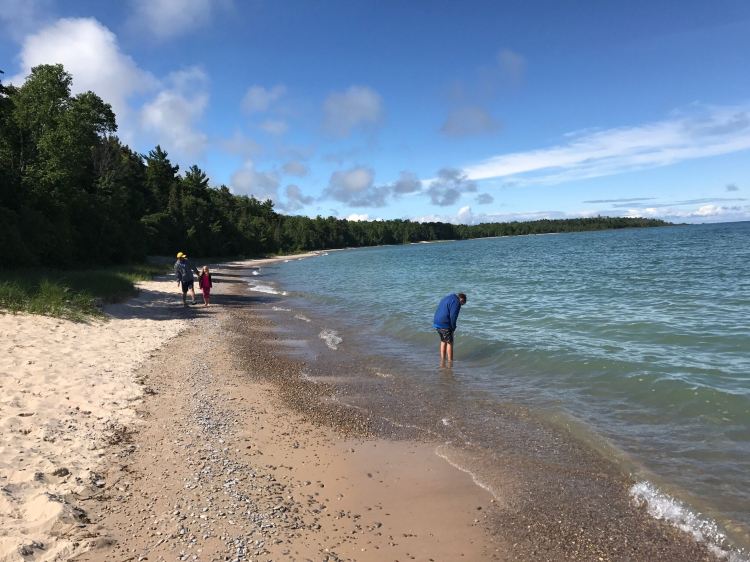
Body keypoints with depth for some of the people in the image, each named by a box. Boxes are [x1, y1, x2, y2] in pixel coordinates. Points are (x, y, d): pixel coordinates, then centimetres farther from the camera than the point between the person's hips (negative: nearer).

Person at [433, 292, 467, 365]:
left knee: (443, 342, 20)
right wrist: (453, 328, -2)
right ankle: (450, 362, 11)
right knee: (450, 343, 5)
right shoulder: (456, 302, -9)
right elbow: (453, 316, -17)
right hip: (444, 325, -9)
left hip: (436, 323, 9)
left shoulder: (446, 297, 19)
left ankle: (442, 361, 24)